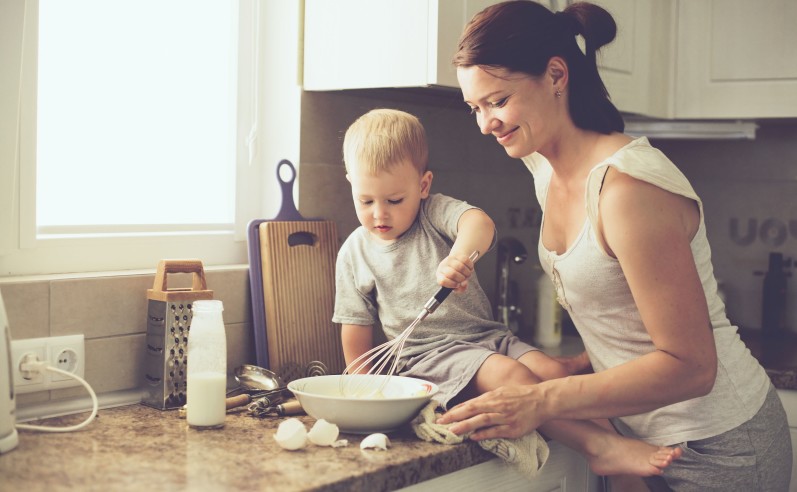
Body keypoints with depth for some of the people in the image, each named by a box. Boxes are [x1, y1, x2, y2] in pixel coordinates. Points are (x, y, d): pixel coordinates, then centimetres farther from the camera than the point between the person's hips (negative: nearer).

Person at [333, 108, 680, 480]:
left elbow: (479, 223, -24)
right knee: (510, 374, -29)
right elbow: (356, 328, 10)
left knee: (552, 371, -22)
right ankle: (599, 445, -33)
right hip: (428, 354, -3)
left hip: (487, 335, 3)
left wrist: (460, 254, -46)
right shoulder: (355, 253, 3)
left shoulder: (435, 212, 0)